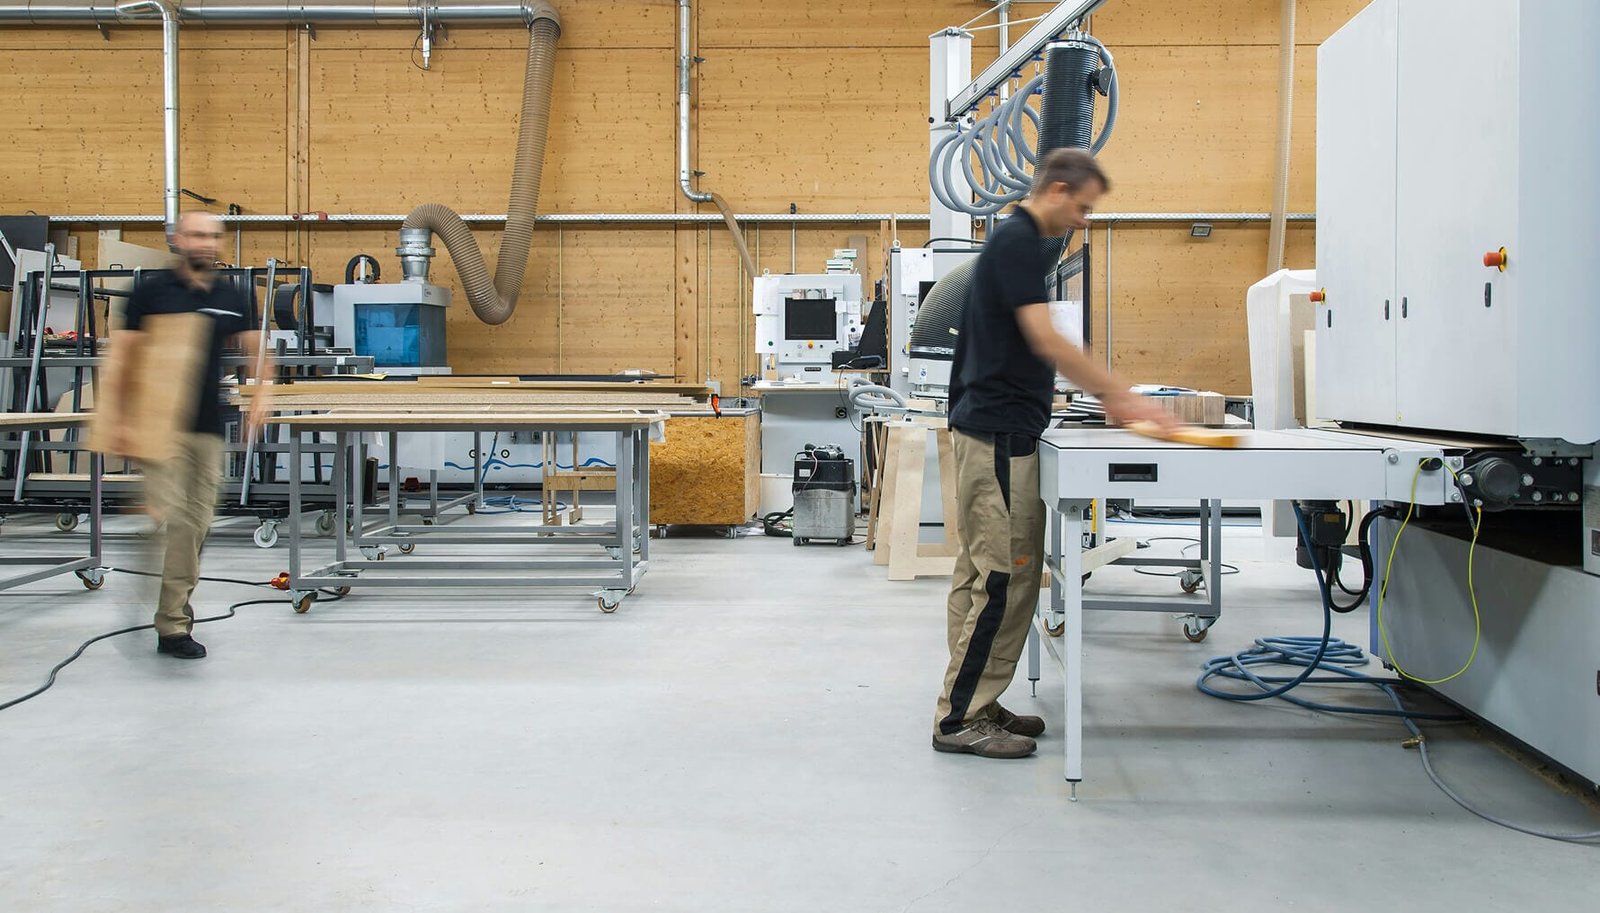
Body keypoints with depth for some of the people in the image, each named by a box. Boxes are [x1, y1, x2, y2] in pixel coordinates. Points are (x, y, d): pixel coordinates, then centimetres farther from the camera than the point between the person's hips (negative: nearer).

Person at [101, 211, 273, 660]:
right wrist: (118, 419, -9)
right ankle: (173, 623, -7)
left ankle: (176, 608, 19)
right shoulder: (151, 291, -1)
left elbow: (254, 348, 20)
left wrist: (260, 392, 2)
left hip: (209, 426, 5)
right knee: (167, 519, -12)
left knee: (197, 523, 7)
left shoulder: (230, 297, 11)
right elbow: (121, 357, -2)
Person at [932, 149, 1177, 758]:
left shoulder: (1016, 241, 18)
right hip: (1000, 435, -11)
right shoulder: (1016, 243, -14)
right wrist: (1123, 396, -21)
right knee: (1005, 577, -7)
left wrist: (1106, 395, 19)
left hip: (992, 430, 11)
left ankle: (972, 706, 19)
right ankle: (960, 718, -1)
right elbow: (1045, 341, -23)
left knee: (982, 576, 12)